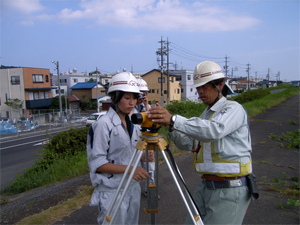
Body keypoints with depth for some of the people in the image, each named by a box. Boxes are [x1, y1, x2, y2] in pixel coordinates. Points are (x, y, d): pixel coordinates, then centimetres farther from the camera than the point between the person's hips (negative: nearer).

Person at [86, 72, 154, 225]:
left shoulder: (132, 123, 6)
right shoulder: (103, 124, -17)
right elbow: (97, 163, -19)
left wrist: (144, 155, -6)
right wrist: (128, 169, -27)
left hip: (133, 188, 8)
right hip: (112, 193, -7)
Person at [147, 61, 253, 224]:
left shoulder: (234, 109, -11)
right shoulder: (206, 113, 14)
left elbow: (214, 130, -32)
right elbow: (187, 143, 8)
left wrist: (174, 120, -38)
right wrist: (170, 126, -9)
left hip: (229, 189, -7)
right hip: (205, 186, 7)